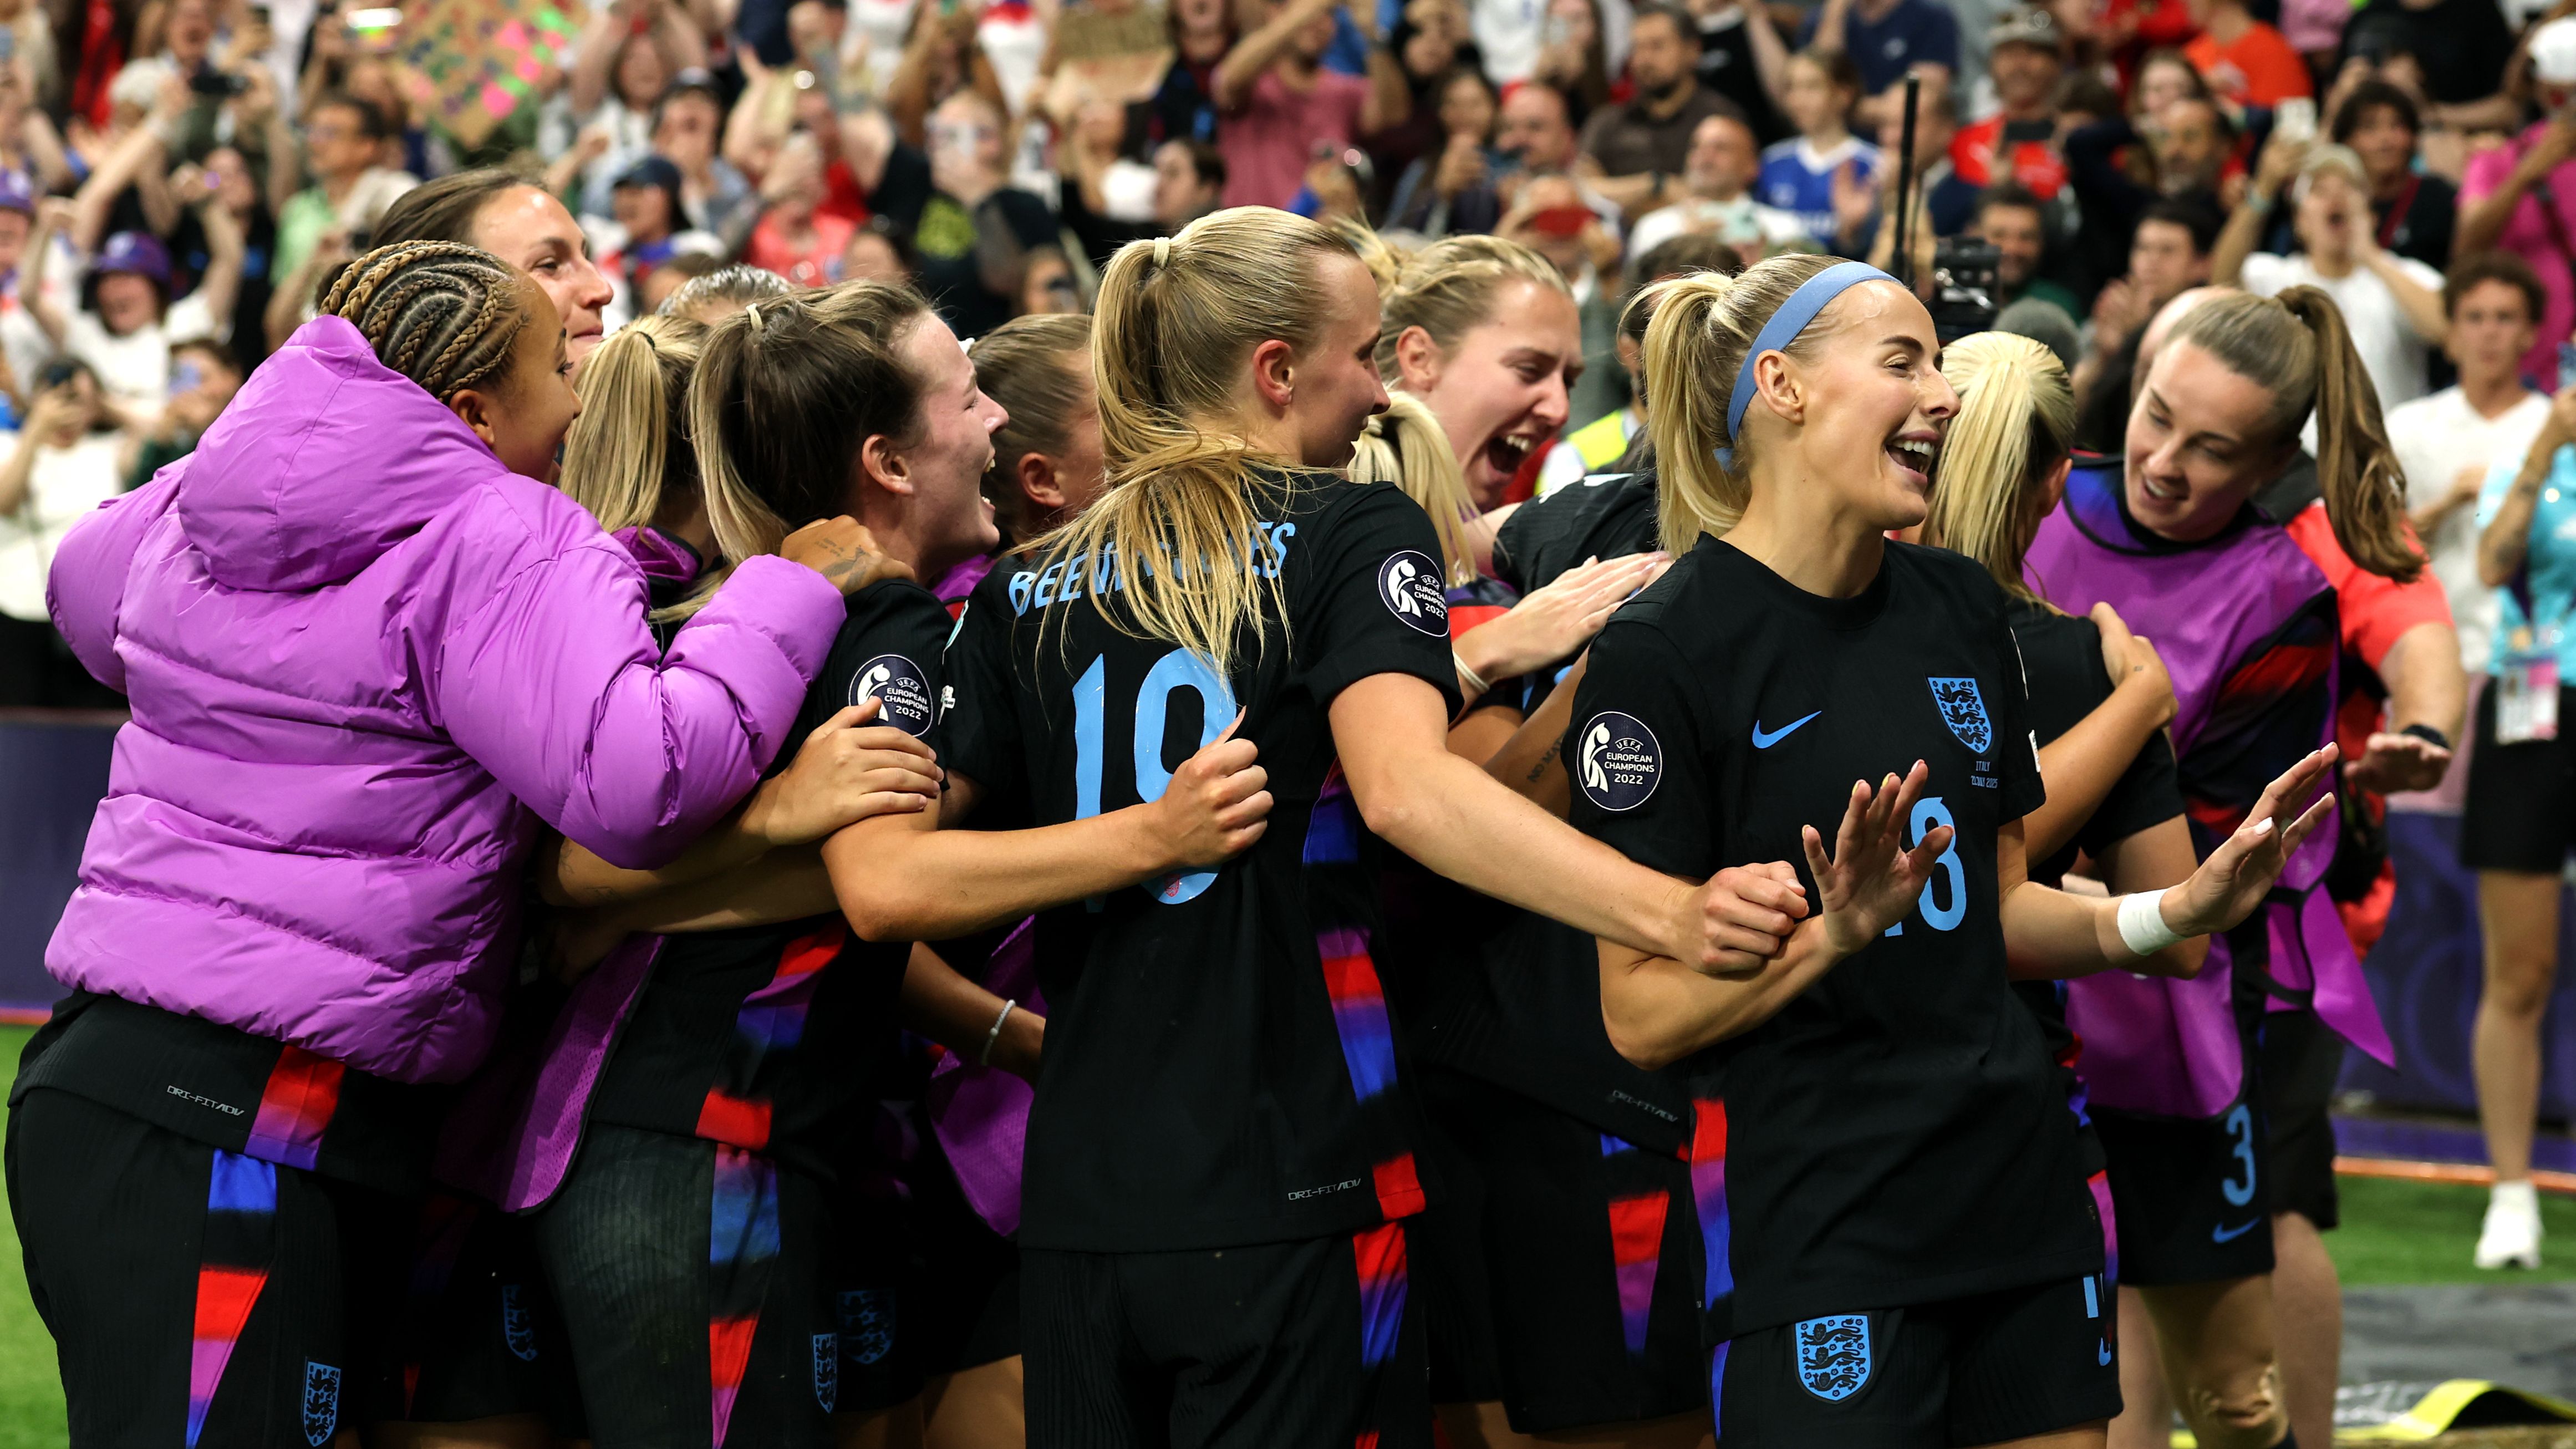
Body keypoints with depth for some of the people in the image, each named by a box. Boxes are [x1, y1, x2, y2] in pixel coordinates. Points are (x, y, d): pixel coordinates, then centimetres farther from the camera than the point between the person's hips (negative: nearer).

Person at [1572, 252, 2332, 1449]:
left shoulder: (1959, 608, 9)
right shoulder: (1660, 650, -11)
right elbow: (1642, 1015, -12)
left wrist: (2172, 916, 2)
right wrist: (1833, 935, -26)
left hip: (2025, 1198, 7)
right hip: (1814, 1244, -6)